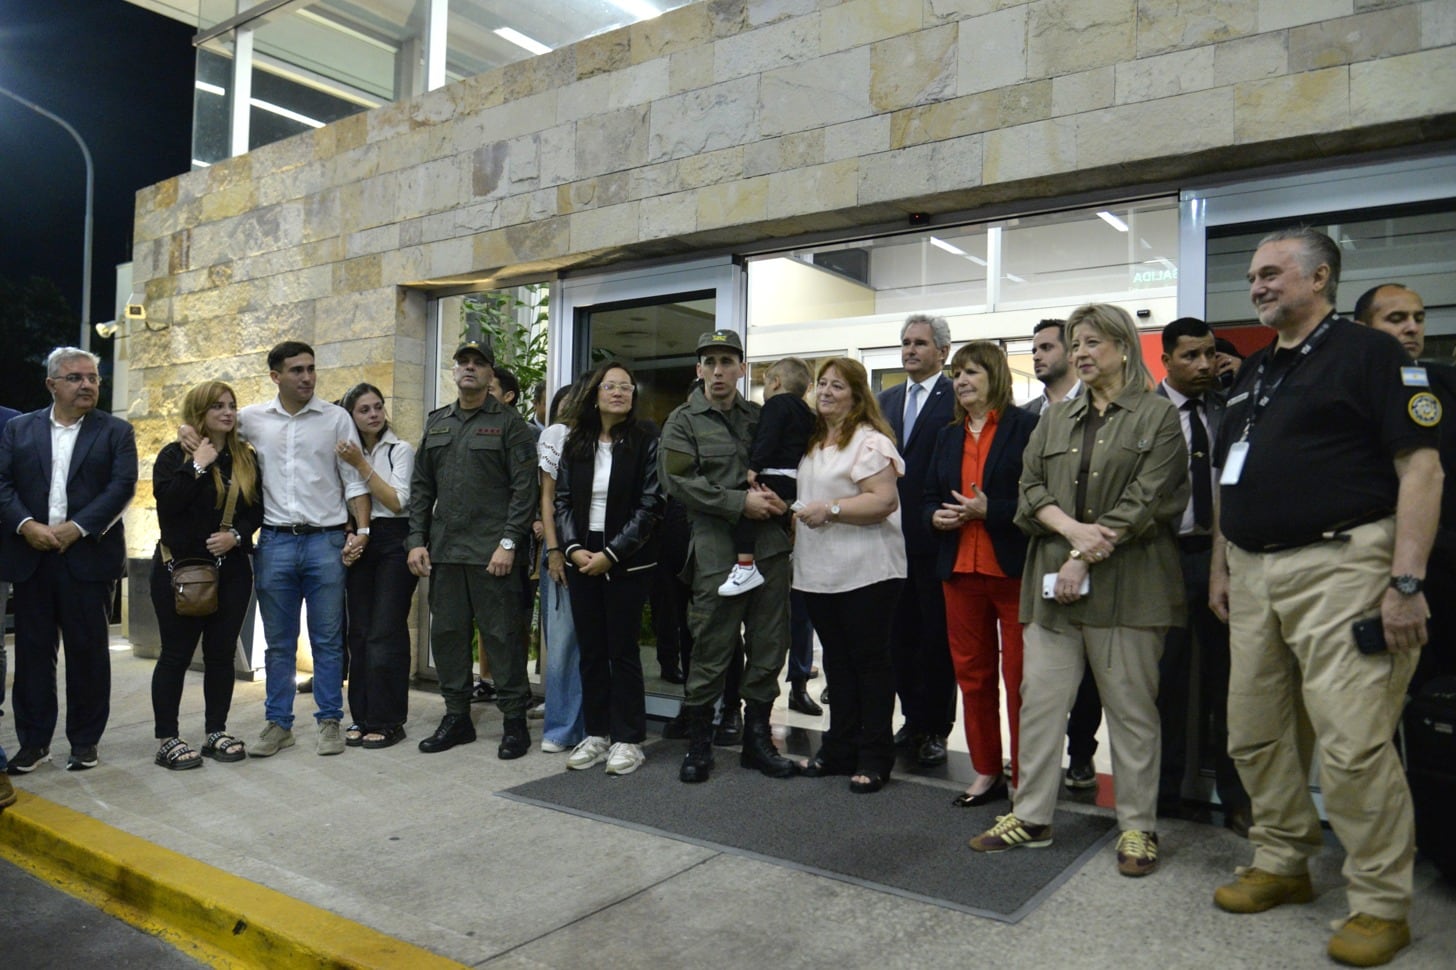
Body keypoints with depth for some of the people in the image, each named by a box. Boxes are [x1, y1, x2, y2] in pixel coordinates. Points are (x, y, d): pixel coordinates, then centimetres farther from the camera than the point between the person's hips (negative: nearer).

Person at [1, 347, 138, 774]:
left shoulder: (116, 431, 5)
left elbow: (122, 486, -6)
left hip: (88, 556, -2)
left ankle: (85, 739, 16)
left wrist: (77, 528, -14)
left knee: (88, 650, 4)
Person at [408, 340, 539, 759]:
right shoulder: (436, 423, 16)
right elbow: (421, 486, 16)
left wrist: (508, 543, -15)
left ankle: (515, 720, 10)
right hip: (444, 551, 6)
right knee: (447, 634, 10)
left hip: (492, 552, -6)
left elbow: (524, 488, -8)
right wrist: (417, 540, 7)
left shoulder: (509, 422, -1)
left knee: (502, 636, -1)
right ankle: (456, 716, 23)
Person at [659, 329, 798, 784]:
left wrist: (780, 498, -3)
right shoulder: (683, 421, 3)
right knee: (712, 650, 0)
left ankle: (757, 739, 25)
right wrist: (740, 502, -14)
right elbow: (679, 480, -9)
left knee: (769, 647, 9)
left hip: (770, 546, 5)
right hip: (717, 549, -4)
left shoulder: (761, 417, 16)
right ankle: (698, 745, 17)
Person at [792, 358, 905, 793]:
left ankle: (875, 758, 12)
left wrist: (830, 510, -22)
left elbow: (884, 500, -20)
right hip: (819, 572, 8)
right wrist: (796, 514, 11)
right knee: (836, 661, 14)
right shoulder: (813, 442, 16)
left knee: (869, 661, 2)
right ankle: (839, 749, 25)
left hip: (865, 572, -8)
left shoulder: (869, 440, -11)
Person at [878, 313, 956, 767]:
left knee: (937, 638, 5)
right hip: (893, 537, 6)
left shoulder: (957, 399, -7)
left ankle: (935, 728, 16)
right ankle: (912, 719, 26)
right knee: (901, 634, 13)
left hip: (936, 538, -6)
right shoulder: (887, 400, 13)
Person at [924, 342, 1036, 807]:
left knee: (1020, 677, 0)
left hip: (1013, 570, -6)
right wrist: (936, 516, -2)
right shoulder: (948, 437, 15)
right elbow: (929, 497, 19)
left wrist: (988, 510, -18)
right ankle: (986, 772, 24)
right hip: (961, 569, 7)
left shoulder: (1025, 426, -6)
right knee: (972, 673, 12)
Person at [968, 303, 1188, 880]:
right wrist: (1072, 529, -11)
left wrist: (1085, 558, -13)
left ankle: (1138, 827, 17)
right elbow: (1031, 488, 8)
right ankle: (1031, 816, 16)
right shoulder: (1057, 418, 17)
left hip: (1125, 585, -4)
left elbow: (1145, 502, -8)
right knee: (1040, 698, 5)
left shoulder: (1157, 416, 1)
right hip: (1054, 581, 5)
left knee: (1131, 707, 3)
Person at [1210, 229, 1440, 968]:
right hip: (1253, 576, 8)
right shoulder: (1253, 373, 19)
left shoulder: (1367, 354, -3)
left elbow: (1421, 467, -10)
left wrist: (1406, 581, -17)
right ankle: (1282, 864, 29)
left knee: (1353, 744, -6)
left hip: (1337, 567, -7)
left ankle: (1380, 903, 11)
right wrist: (1220, 567, 17)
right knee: (1255, 733, 12)